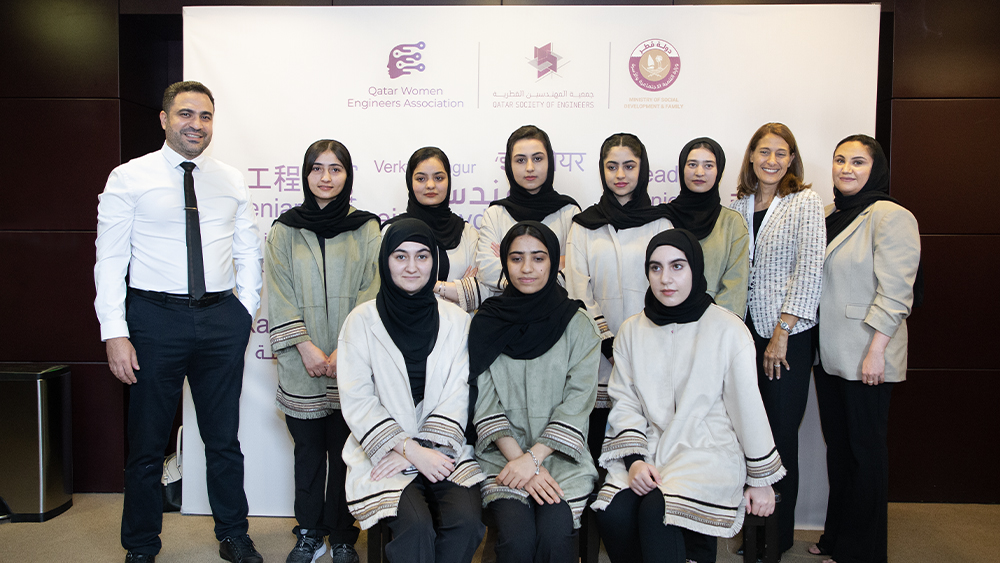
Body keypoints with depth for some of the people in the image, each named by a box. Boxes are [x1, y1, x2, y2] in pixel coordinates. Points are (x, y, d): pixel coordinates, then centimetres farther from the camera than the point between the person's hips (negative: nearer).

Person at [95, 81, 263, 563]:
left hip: (221, 319, 3)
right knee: (148, 443, 9)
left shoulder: (232, 182, 9)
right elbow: (110, 258, -5)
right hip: (156, 316, -2)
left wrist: (245, 312, 3)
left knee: (224, 439, 13)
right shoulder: (129, 178, -1)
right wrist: (115, 332, -11)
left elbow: (248, 252, 12)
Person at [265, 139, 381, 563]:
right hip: (301, 366, 1)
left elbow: (372, 293, -2)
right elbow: (280, 296, 1)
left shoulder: (365, 229, 4)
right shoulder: (285, 229, 7)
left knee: (345, 450, 5)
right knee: (308, 449, 10)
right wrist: (306, 347, -10)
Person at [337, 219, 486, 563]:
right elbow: (357, 402, -5)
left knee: (466, 520, -24)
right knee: (416, 525, -28)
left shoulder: (456, 320, 6)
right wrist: (411, 450, -13)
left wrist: (421, 448, -11)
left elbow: (456, 398, 2)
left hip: (442, 452, 2)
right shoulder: (363, 320, 1)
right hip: (383, 454, -2)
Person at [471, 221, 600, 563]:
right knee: (517, 535, -24)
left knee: (555, 532, -25)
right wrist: (518, 458, -12)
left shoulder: (577, 324, 3)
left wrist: (534, 457, -13)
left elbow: (578, 402, -4)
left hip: (560, 455, 0)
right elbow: (486, 403, 1)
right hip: (503, 455, 0)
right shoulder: (486, 322, 5)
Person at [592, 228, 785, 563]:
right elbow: (625, 402, 5)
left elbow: (748, 408, 0)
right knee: (612, 513, -23)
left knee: (656, 511, -30)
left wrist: (760, 480, 4)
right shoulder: (632, 331, 8)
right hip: (649, 450, 4)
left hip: (709, 451, -3)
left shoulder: (727, 330, -4)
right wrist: (634, 459, -10)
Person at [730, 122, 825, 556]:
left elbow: (809, 271, -10)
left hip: (788, 336, -4)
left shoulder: (805, 202, -4)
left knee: (780, 435, 3)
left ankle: (780, 537, 20)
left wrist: (781, 333, -13)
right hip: (745, 330, 4)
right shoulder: (740, 206, 11)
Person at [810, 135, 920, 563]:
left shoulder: (890, 217, -11)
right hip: (828, 352, 7)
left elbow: (894, 293, -16)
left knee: (866, 450, 5)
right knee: (836, 445, 16)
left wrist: (876, 352, -19)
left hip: (866, 356, -7)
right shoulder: (829, 215, 11)